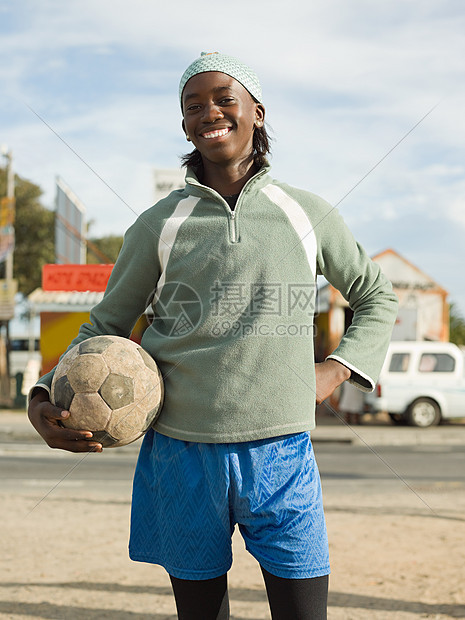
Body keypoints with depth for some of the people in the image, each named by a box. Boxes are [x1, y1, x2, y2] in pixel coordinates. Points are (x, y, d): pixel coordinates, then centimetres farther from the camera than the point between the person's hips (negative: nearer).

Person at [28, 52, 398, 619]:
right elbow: (106, 326, 11)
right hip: (183, 455, 0)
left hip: (281, 458, 0)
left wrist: (337, 369, 6)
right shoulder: (160, 225, 6)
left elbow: (376, 297, 22)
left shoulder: (308, 216, 7)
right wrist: (45, 399, -6)